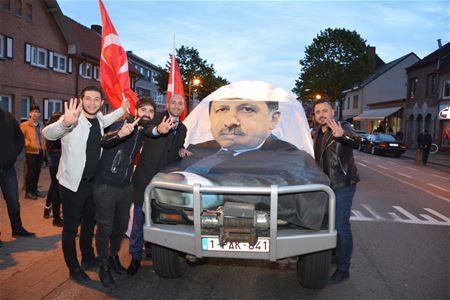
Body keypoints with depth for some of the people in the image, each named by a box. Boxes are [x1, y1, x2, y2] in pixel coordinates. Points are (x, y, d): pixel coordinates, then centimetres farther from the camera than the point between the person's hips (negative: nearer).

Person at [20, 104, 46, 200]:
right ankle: (28, 192, 8)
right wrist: (29, 144, -21)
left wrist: (44, 147, 8)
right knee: (30, 172, -2)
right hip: (31, 152, -5)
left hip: (40, 152, 5)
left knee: (37, 172, 11)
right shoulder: (24, 125, -4)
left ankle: (34, 189, 23)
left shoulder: (41, 125, 14)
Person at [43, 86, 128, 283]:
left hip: (92, 182, 7)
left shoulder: (98, 119, 1)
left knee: (89, 224, 21)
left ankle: (88, 259, 40)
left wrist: (122, 110, 19)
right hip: (72, 184, -7)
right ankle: (74, 269, 24)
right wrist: (66, 123, -58)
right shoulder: (73, 120, -19)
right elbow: (47, 134, -38)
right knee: (71, 228, 8)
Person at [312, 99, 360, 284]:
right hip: (325, 184, 7)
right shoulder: (316, 133, 10)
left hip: (343, 185, -7)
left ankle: (343, 269, 3)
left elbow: (355, 140, -36)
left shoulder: (343, 128, -12)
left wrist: (343, 135, -55)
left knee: (341, 225, -7)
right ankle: (335, 255, 36)